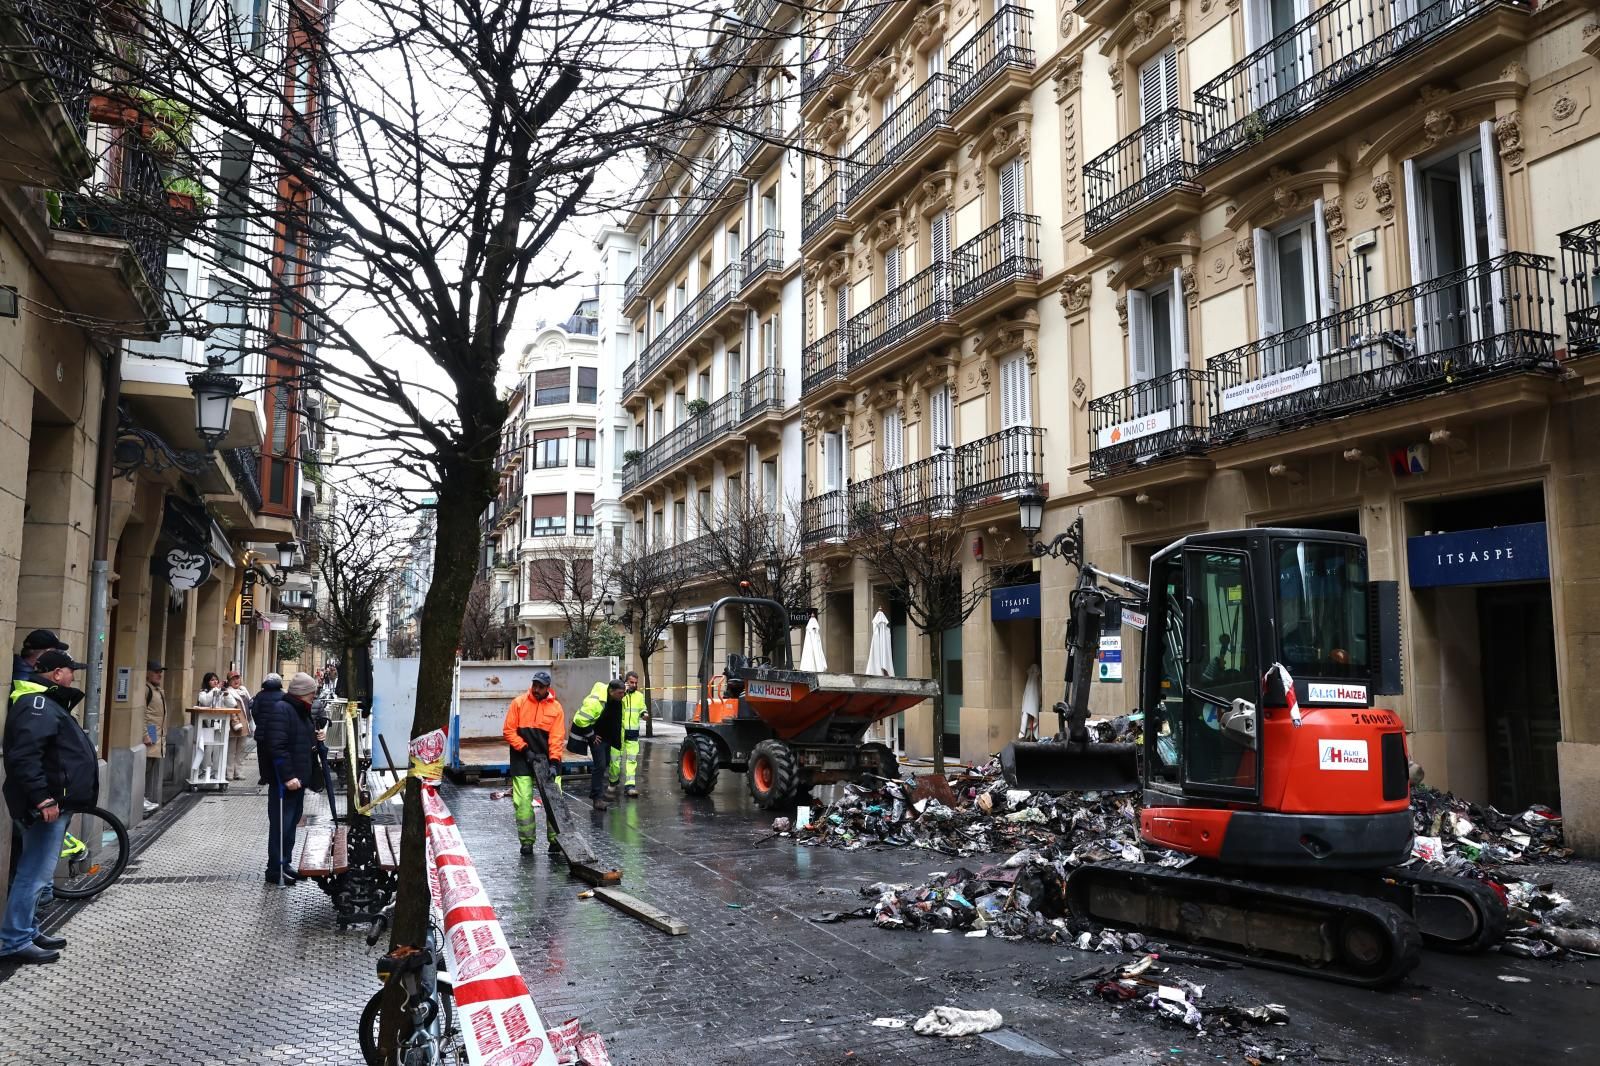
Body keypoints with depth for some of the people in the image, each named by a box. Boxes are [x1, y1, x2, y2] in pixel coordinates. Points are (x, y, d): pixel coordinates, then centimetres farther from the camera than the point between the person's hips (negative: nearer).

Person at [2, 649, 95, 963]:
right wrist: (42, 798, -27)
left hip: (54, 802, 11)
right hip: (47, 805, -11)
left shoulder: (48, 702, 17)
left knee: (35, 872, 17)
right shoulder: (37, 704, -17)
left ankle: (28, 932, 27)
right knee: (35, 873, -5)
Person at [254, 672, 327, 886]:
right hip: (284, 780, -10)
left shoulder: (301, 711, 14)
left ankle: (284, 864, 26)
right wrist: (287, 776, -28)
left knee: (292, 822, 16)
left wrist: (316, 738, 7)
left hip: (299, 777, 10)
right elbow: (277, 747, -25)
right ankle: (275, 870, 6)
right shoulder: (280, 709, -17)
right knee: (281, 824, -2)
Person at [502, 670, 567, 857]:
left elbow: (557, 738, -2)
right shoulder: (519, 703, 0)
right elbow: (508, 731, 0)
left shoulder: (556, 707, 1)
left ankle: (555, 840, 0)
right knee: (523, 801, -3)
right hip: (522, 759, 0)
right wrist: (525, 750, -8)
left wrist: (554, 762, -13)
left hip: (546, 759, 0)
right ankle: (527, 841, 10)